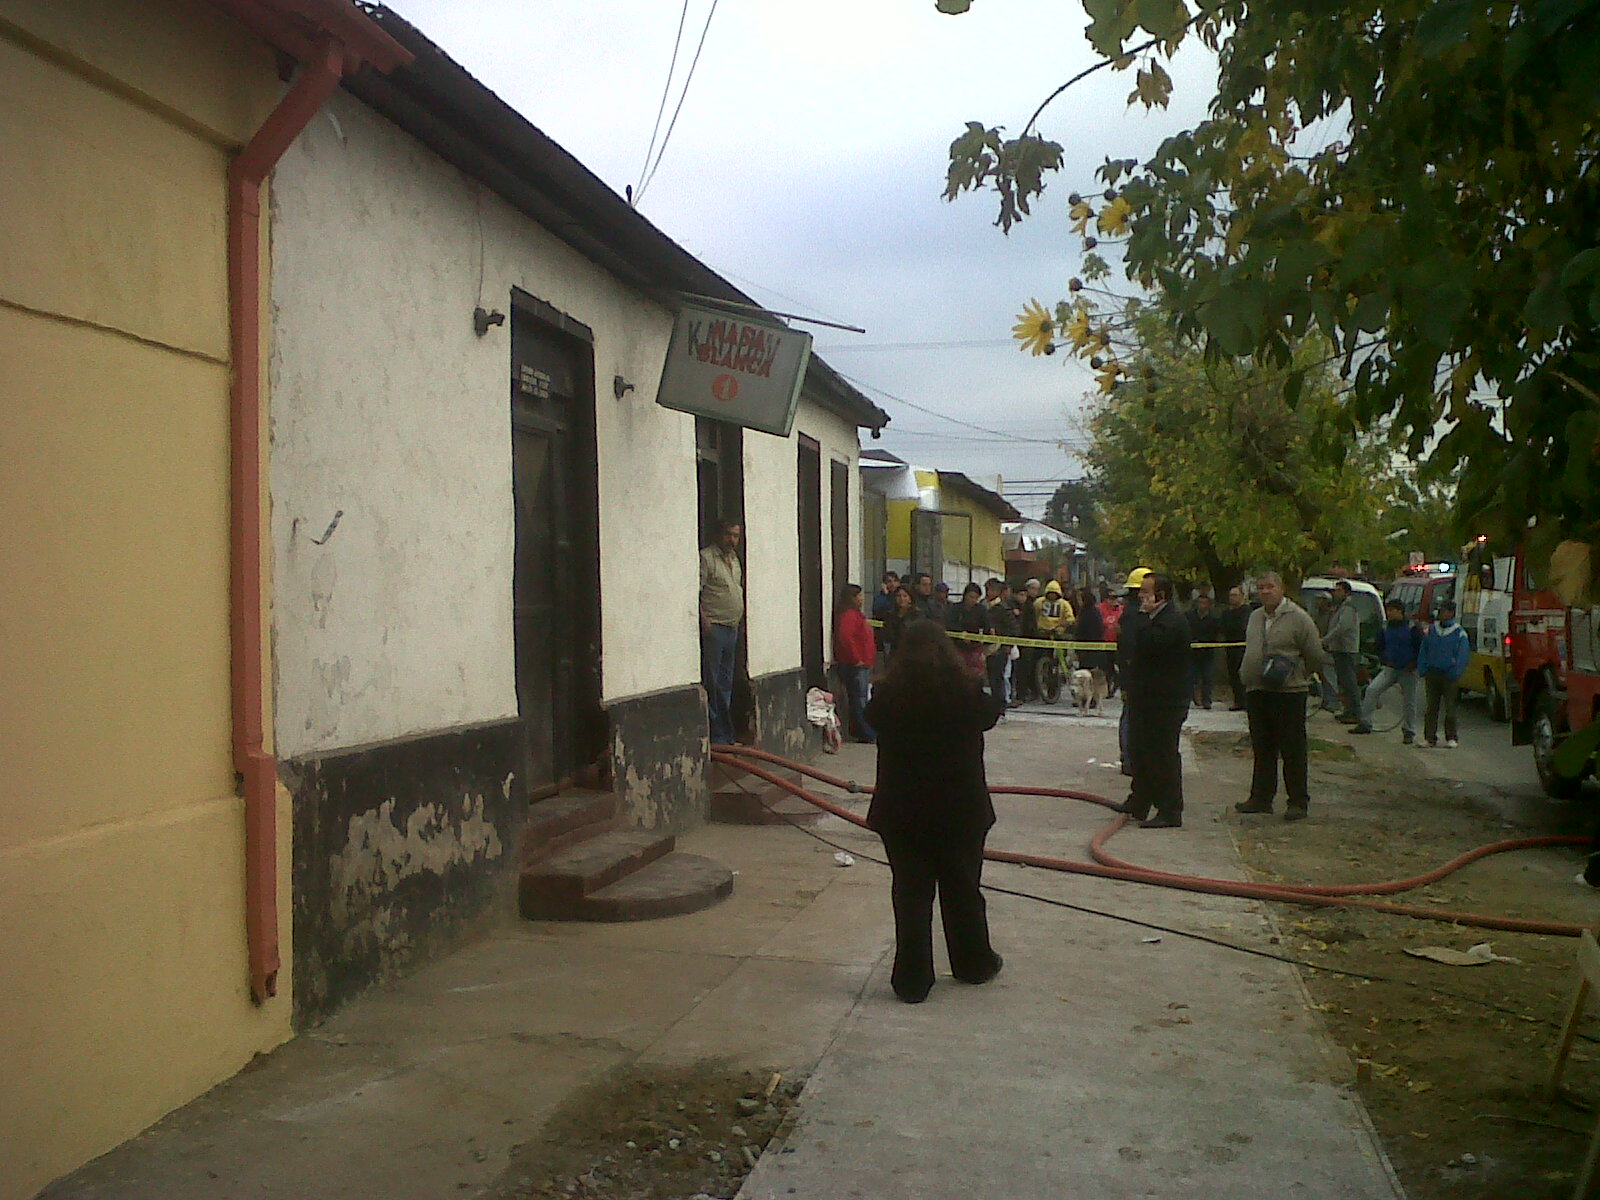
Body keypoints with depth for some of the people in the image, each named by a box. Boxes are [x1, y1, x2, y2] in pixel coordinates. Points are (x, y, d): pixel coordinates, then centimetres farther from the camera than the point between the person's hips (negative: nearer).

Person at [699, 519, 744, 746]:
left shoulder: (735, 558, 17)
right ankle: (716, 735, -2)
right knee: (712, 683, -5)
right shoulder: (706, 557, -9)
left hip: (732, 628, 9)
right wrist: (703, 618, -23)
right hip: (714, 627, -9)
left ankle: (726, 735, 20)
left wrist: (741, 617, 17)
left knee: (726, 684, 13)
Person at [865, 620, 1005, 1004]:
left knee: (910, 893, 7)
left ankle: (912, 980, 10)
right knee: (962, 889, 17)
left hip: (901, 813, 0)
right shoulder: (966, 692, -12)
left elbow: (872, 718, 8)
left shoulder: (887, 695, -12)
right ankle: (973, 963, 35)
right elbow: (990, 714, 8)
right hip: (960, 811, 1)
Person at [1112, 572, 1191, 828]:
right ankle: (1139, 803, 31)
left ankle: (1170, 812, 2)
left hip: (1166, 703, -11)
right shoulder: (1153, 619, 16)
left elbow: (1150, 644, -32)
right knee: (1139, 750, 18)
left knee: (1164, 754, -5)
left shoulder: (1173, 620, -17)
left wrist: (1144, 614, -21)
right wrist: (1129, 686, 19)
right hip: (1145, 699, 11)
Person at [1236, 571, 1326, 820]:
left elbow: (1315, 657, -5)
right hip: (1256, 692, 7)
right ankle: (1261, 798, 20)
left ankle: (1298, 802, 5)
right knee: (1262, 749, 13)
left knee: (1292, 751, -2)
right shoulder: (1255, 617, 14)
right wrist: (1247, 674, 11)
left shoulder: (1298, 618, -7)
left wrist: (1295, 675, -5)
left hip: (1288, 694, -7)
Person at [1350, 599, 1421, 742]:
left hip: (1408, 671, -4)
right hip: (1390, 668, 4)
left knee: (1409, 702, 2)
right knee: (1372, 690, -12)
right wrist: (1383, 659, 5)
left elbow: (1422, 648, -7)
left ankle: (1409, 732, 17)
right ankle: (1365, 724, -6)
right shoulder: (1385, 628, 6)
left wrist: (1413, 664, -14)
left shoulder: (1412, 628, -9)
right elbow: (1380, 647, 19)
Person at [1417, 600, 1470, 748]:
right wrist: (1422, 670, 3)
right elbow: (1423, 651, 13)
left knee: (1450, 707, 0)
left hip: (1449, 675, -3)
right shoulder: (1431, 630, 11)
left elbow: (1463, 655, -2)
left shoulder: (1459, 632, 1)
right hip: (1432, 673, 3)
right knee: (1431, 707, 5)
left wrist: (1456, 673, -11)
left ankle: (1451, 738, 7)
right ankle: (1430, 737, 9)